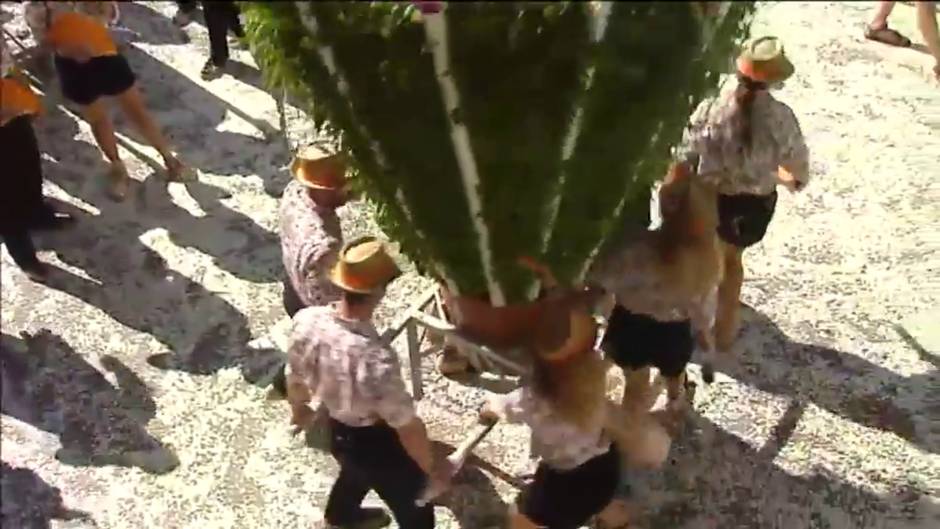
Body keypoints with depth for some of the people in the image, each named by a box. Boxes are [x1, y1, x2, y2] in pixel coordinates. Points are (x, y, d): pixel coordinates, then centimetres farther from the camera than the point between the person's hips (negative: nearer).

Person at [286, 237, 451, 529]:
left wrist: (299, 409, 20)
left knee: (357, 470, 40)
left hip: (337, 432, 7)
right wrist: (432, 466, -8)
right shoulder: (376, 359, -42)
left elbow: (296, 377, -2)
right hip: (377, 443, -7)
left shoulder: (305, 320, -23)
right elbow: (407, 427, -28)